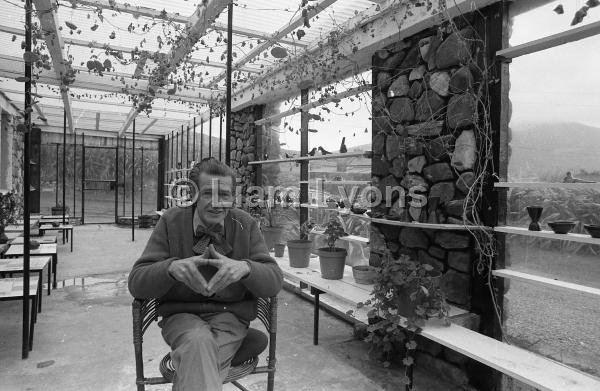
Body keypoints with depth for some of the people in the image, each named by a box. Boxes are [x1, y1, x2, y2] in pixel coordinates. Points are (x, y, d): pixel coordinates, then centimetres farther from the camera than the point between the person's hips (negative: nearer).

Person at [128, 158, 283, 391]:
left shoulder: (246, 225, 0)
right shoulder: (171, 222, -2)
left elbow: (275, 281, -6)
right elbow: (136, 283, -6)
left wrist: (245, 267, -29)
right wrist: (171, 267, -29)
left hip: (230, 314, 0)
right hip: (181, 313, 0)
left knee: (196, 357, -30)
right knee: (198, 341, -33)